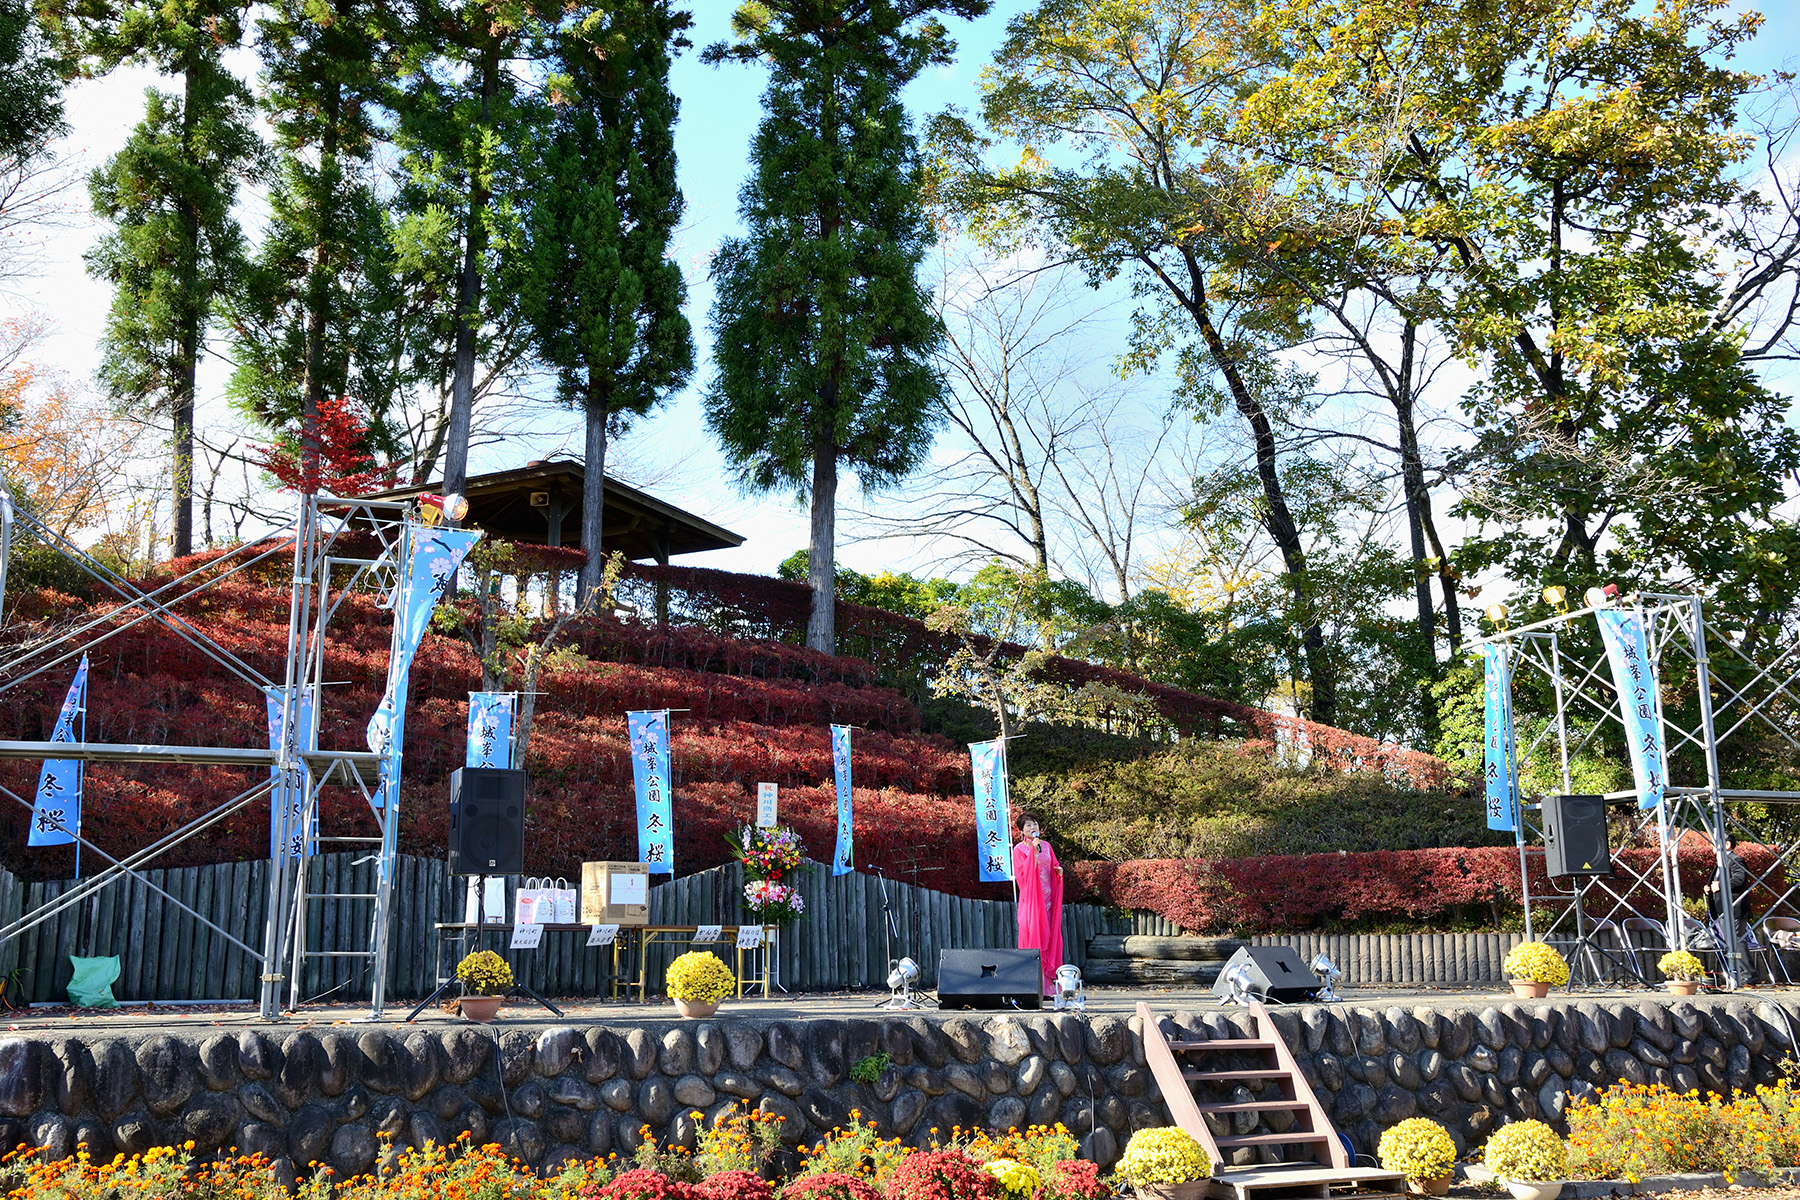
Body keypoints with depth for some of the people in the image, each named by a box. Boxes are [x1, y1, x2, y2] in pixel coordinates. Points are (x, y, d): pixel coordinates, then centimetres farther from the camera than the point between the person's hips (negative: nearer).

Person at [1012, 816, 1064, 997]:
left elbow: (1054, 865, 20)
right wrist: (1034, 851, -18)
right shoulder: (1019, 850, -2)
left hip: (1047, 896, 5)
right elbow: (1023, 873, -14)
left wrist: (1059, 870, -2)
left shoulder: (1046, 846, 13)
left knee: (1049, 936, 1)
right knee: (1034, 936, -9)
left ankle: (1048, 983, 4)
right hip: (1031, 897, -5)